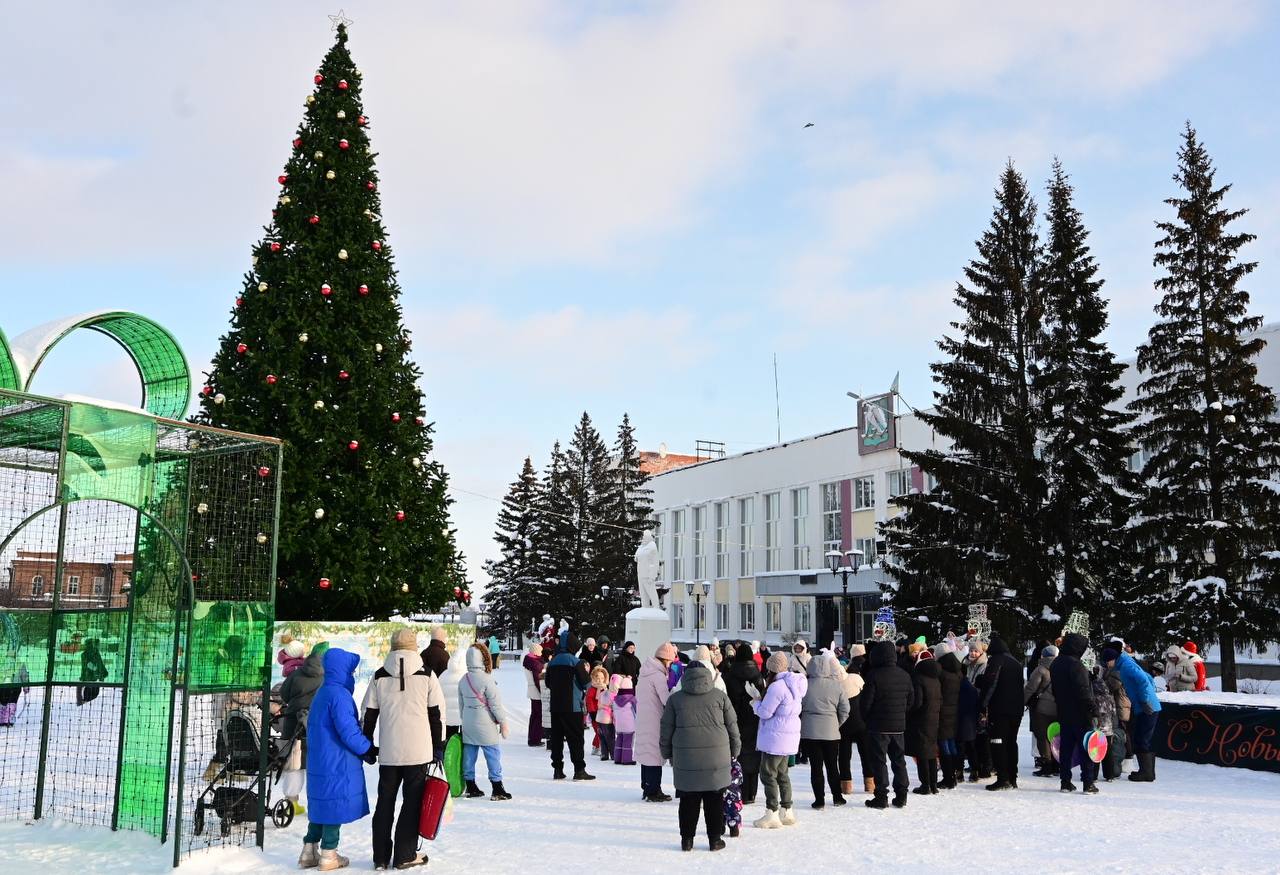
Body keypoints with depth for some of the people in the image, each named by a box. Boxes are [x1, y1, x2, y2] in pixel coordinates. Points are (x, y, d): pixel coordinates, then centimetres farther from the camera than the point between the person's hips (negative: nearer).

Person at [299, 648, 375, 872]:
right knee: (336, 806, 1)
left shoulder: (320, 694, 13)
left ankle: (309, 851, 21)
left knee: (321, 805, 17)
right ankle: (328, 856, 8)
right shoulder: (339, 695, -18)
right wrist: (369, 750, -7)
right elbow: (348, 731, -22)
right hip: (338, 765, -9)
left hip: (318, 762, 9)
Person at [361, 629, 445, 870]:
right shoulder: (426, 676, -2)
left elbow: (369, 715, 7)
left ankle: (381, 856, 16)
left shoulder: (379, 676, 3)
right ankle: (405, 855, 7)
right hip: (418, 751, -2)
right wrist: (439, 747, 8)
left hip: (388, 751, 2)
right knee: (413, 802, 6)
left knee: (384, 802, 12)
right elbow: (437, 714, 0)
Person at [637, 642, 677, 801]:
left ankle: (647, 787, 24)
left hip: (642, 720, 9)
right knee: (655, 754, -2)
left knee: (647, 753, 16)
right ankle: (653, 791, 2)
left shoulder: (646, 672, 13)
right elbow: (667, 699, -20)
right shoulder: (658, 675, -16)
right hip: (654, 722, -9)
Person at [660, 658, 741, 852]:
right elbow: (732, 727, 7)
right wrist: (734, 751, 18)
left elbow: (666, 730, 5)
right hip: (716, 759, 0)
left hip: (685, 759, 0)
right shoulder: (720, 696, 3)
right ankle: (715, 838, 13)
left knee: (688, 801, 8)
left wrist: (667, 753, 17)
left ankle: (687, 839, 12)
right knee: (714, 800, 8)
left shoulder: (675, 698, 3)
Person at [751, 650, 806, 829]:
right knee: (782, 773, 18)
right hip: (790, 735, 10)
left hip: (775, 737, -10)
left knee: (768, 774, -1)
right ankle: (787, 811, 24)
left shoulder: (777, 687, -22)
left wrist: (755, 701, 2)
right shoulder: (794, 684, 8)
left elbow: (765, 712, -18)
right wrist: (759, 697, 7)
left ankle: (772, 814, 2)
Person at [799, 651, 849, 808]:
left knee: (816, 766, 5)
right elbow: (845, 709, 0)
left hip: (809, 730, -1)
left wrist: (799, 726, 13)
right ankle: (837, 797, 21)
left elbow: (797, 707, -2)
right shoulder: (837, 684, -5)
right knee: (832, 765, 14)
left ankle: (819, 800, 6)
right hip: (831, 730, 1)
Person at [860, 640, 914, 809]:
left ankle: (881, 796, 2)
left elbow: (866, 702, -14)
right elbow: (911, 700, 11)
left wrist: (867, 718, 3)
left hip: (878, 726, -6)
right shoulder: (904, 675, 4)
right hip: (899, 725, 6)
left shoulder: (874, 675, -16)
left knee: (879, 761, 1)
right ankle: (901, 796, 18)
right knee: (899, 760, 14)